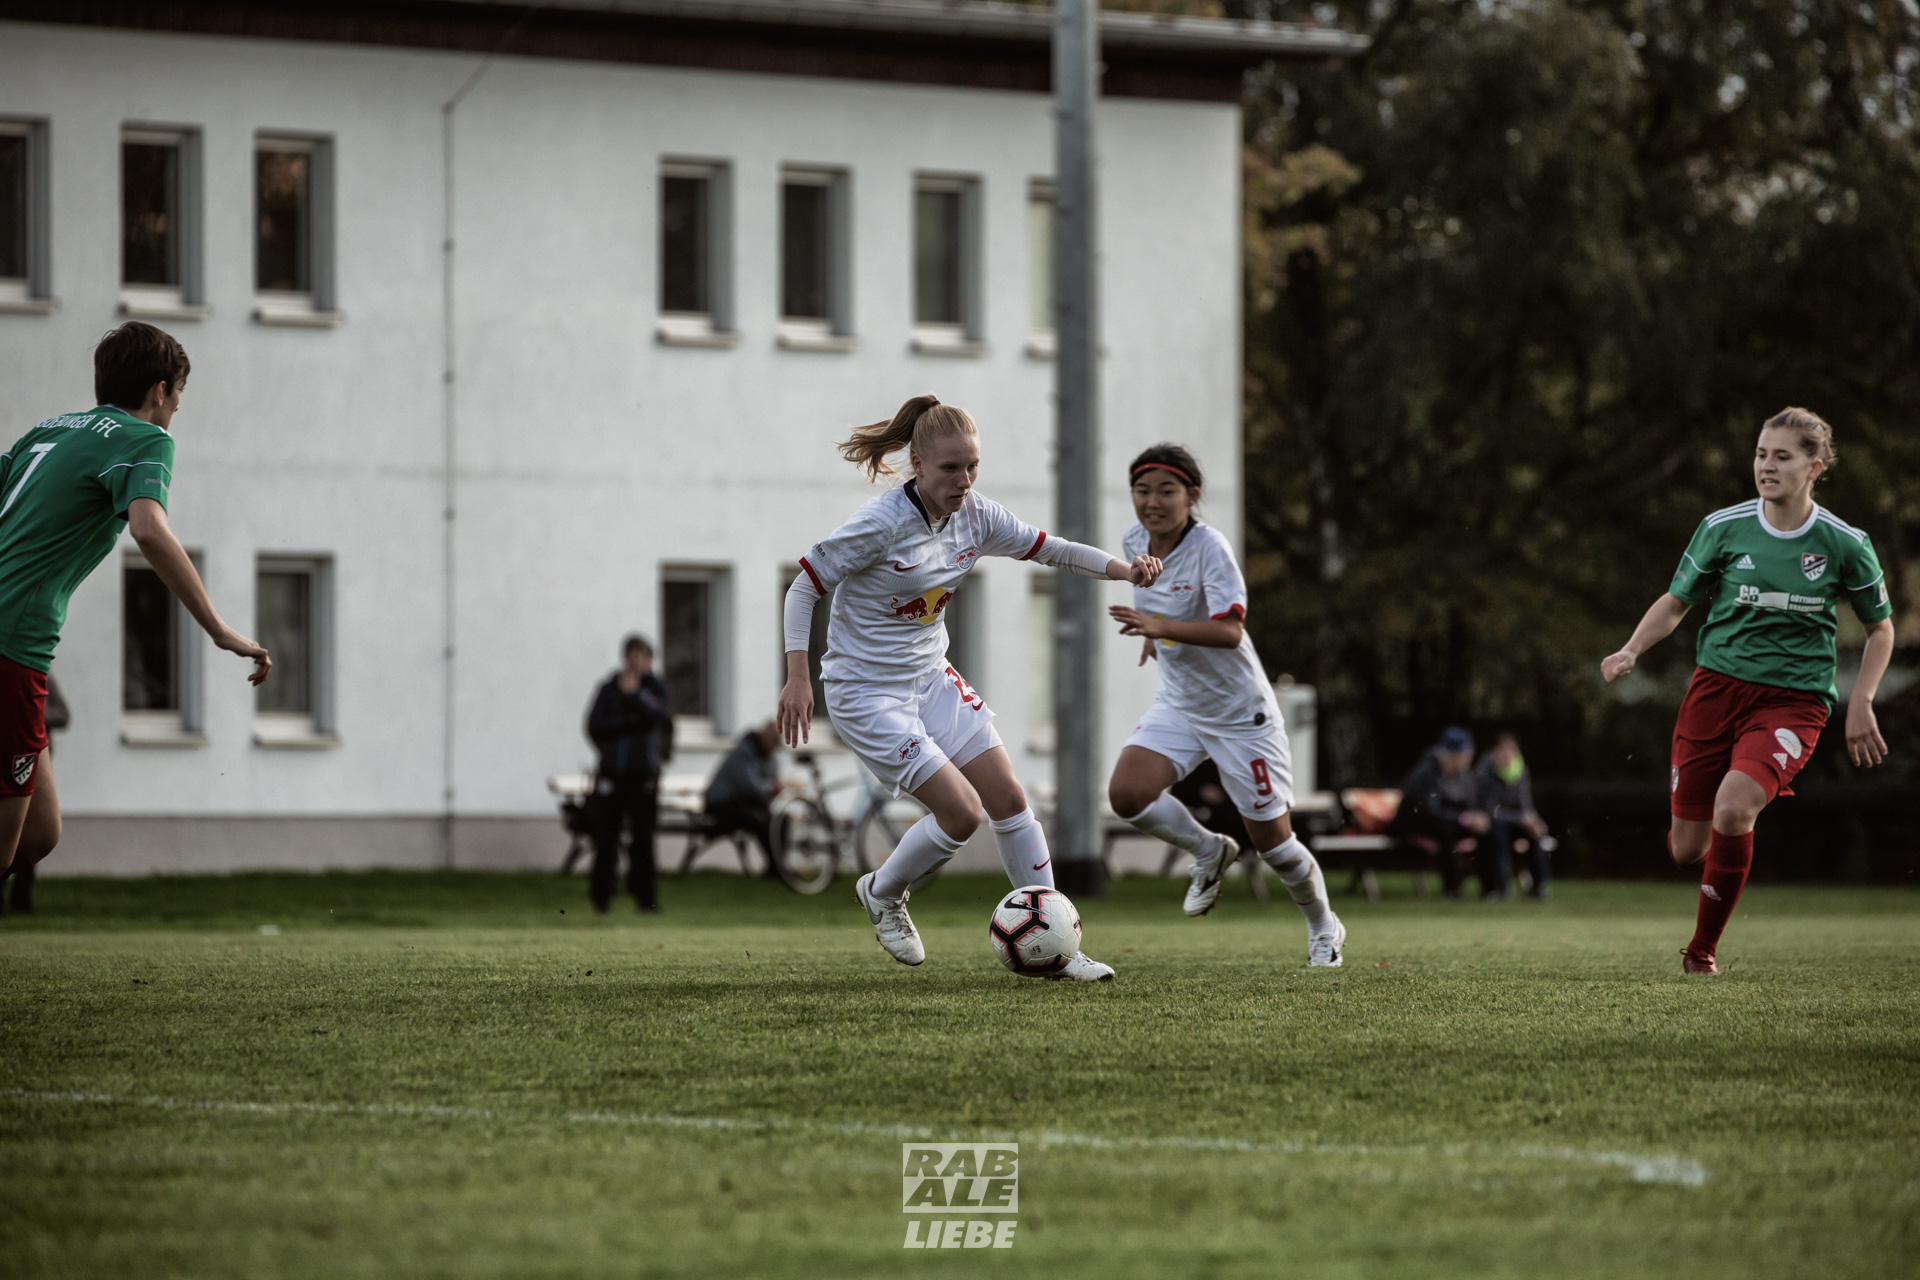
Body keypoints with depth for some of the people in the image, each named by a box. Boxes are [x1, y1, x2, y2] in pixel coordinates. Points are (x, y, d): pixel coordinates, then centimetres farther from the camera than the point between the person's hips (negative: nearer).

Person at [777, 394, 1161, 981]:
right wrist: (797, 677, -23)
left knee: (1009, 799, 1)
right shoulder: (881, 524, -23)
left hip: (931, 678, 7)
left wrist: (1125, 570, -11)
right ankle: (882, 892, 14)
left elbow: (1050, 549, 5)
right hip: (867, 693, -7)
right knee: (962, 811, -15)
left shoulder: (975, 516, -4)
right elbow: (802, 589, -15)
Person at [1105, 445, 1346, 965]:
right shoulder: (1135, 541, -3)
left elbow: (1230, 631, -37)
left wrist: (1159, 626, -47)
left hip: (1241, 713, -6)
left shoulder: (1209, 547, -24)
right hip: (1178, 705, 6)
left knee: (1272, 840, 1)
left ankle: (1323, 926, 30)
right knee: (1126, 794, -19)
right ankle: (1209, 852, 11)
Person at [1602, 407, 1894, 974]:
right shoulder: (1723, 528, -1)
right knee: (1686, 849, 0)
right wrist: (1631, 650, -7)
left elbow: (1880, 628, 11)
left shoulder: (1845, 544, -3)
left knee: (1733, 807, -28)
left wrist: (1861, 703, -1)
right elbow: (1675, 602, 11)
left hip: (1794, 699, -2)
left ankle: (1703, 949, -9)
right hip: (1717, 686, 2)